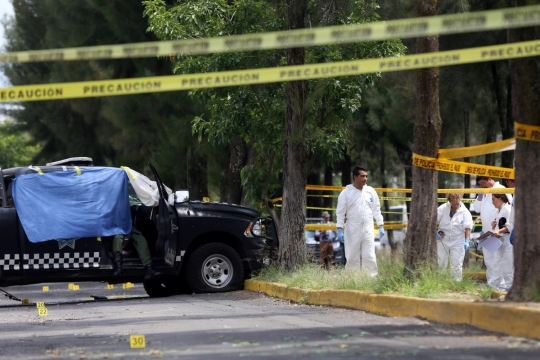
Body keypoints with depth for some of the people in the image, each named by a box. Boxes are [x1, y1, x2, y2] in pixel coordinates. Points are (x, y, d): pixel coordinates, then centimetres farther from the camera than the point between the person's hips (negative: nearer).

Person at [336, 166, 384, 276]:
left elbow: (376, 209, 12)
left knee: (369, 256, -1)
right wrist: (340, 229, -8)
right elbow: (340, 212, -2)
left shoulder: (370, 191, 7)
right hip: (352, 231, -2)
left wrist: (381, 226, 7)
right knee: (352, 257, 3)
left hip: (368, 230, 2)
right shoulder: (346, 192, -3)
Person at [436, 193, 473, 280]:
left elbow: (467, 227, -9)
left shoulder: (465, 212, -6)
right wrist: (436, 232, -9)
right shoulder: (443, 208, -3)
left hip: (458, 242, -2)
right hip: (443, 240, 2)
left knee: (457, 264, -2)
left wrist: (467, 241, -19)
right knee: (440, 263, 7)